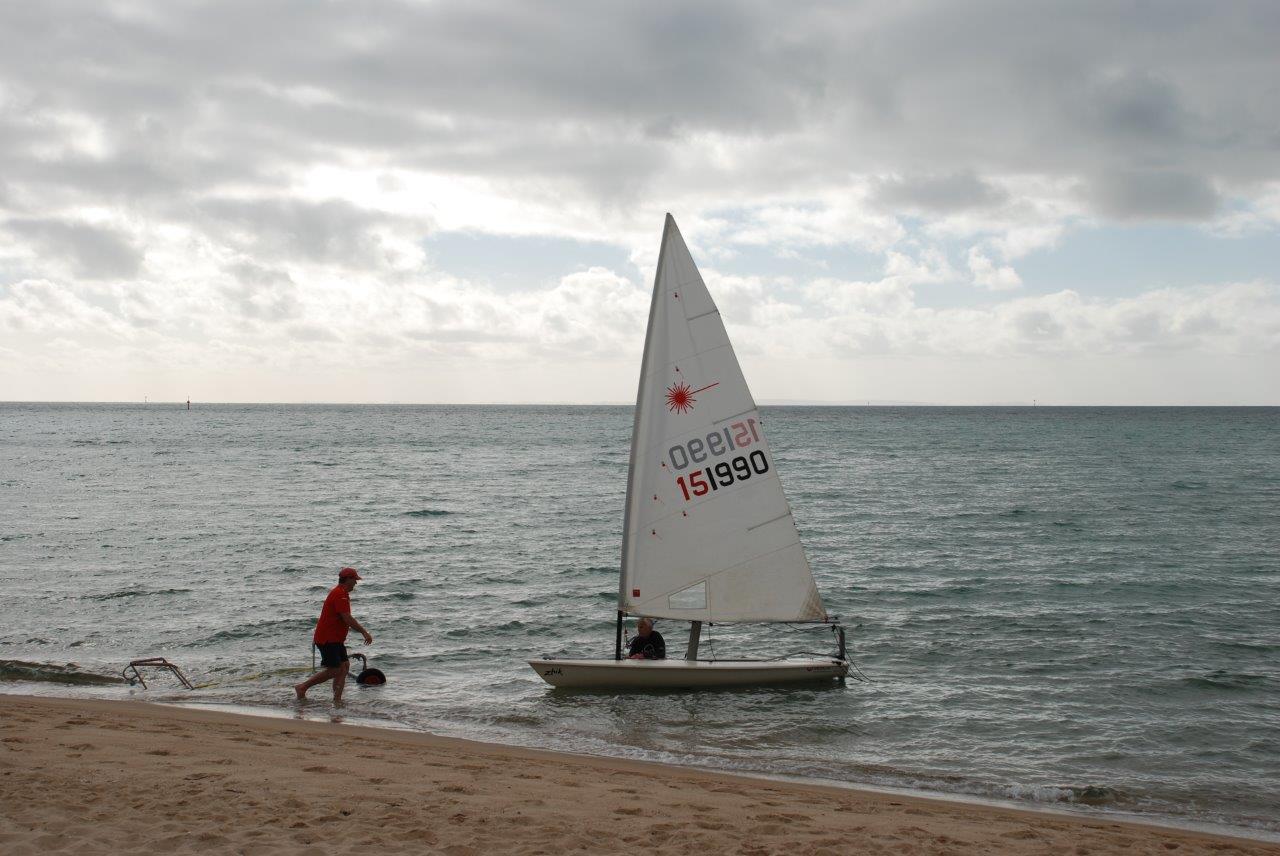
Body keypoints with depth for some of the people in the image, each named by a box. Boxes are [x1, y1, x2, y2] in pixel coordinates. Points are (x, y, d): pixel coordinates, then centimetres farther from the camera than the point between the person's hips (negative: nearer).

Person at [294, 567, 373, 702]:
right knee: (333, 670, -10)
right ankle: (302, 688, -1)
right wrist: (364, 633, -19)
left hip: (335, 639, 11)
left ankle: (337, 700, 2)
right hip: (327, 640, -11)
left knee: (344, 666, 4)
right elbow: (348, 619, -24)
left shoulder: (342, 593, 16)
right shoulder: (340, 595, -18)